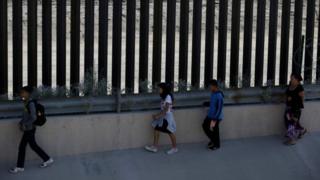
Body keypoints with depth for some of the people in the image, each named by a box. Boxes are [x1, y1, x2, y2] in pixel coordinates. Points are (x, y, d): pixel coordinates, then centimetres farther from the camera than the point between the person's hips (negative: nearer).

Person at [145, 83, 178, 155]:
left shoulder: (168, 96, -16)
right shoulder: (164, 97, 13)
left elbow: (166, 109, -21)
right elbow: (163, 109, 12)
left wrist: (158, 115, -22)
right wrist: (157, 115, 4)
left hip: (167, 116, -9)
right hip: (162, 116, 9)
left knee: (170, 132, 1)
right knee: (156, 129, 3)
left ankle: (175, 148, 15)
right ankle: (155, 147, 6)